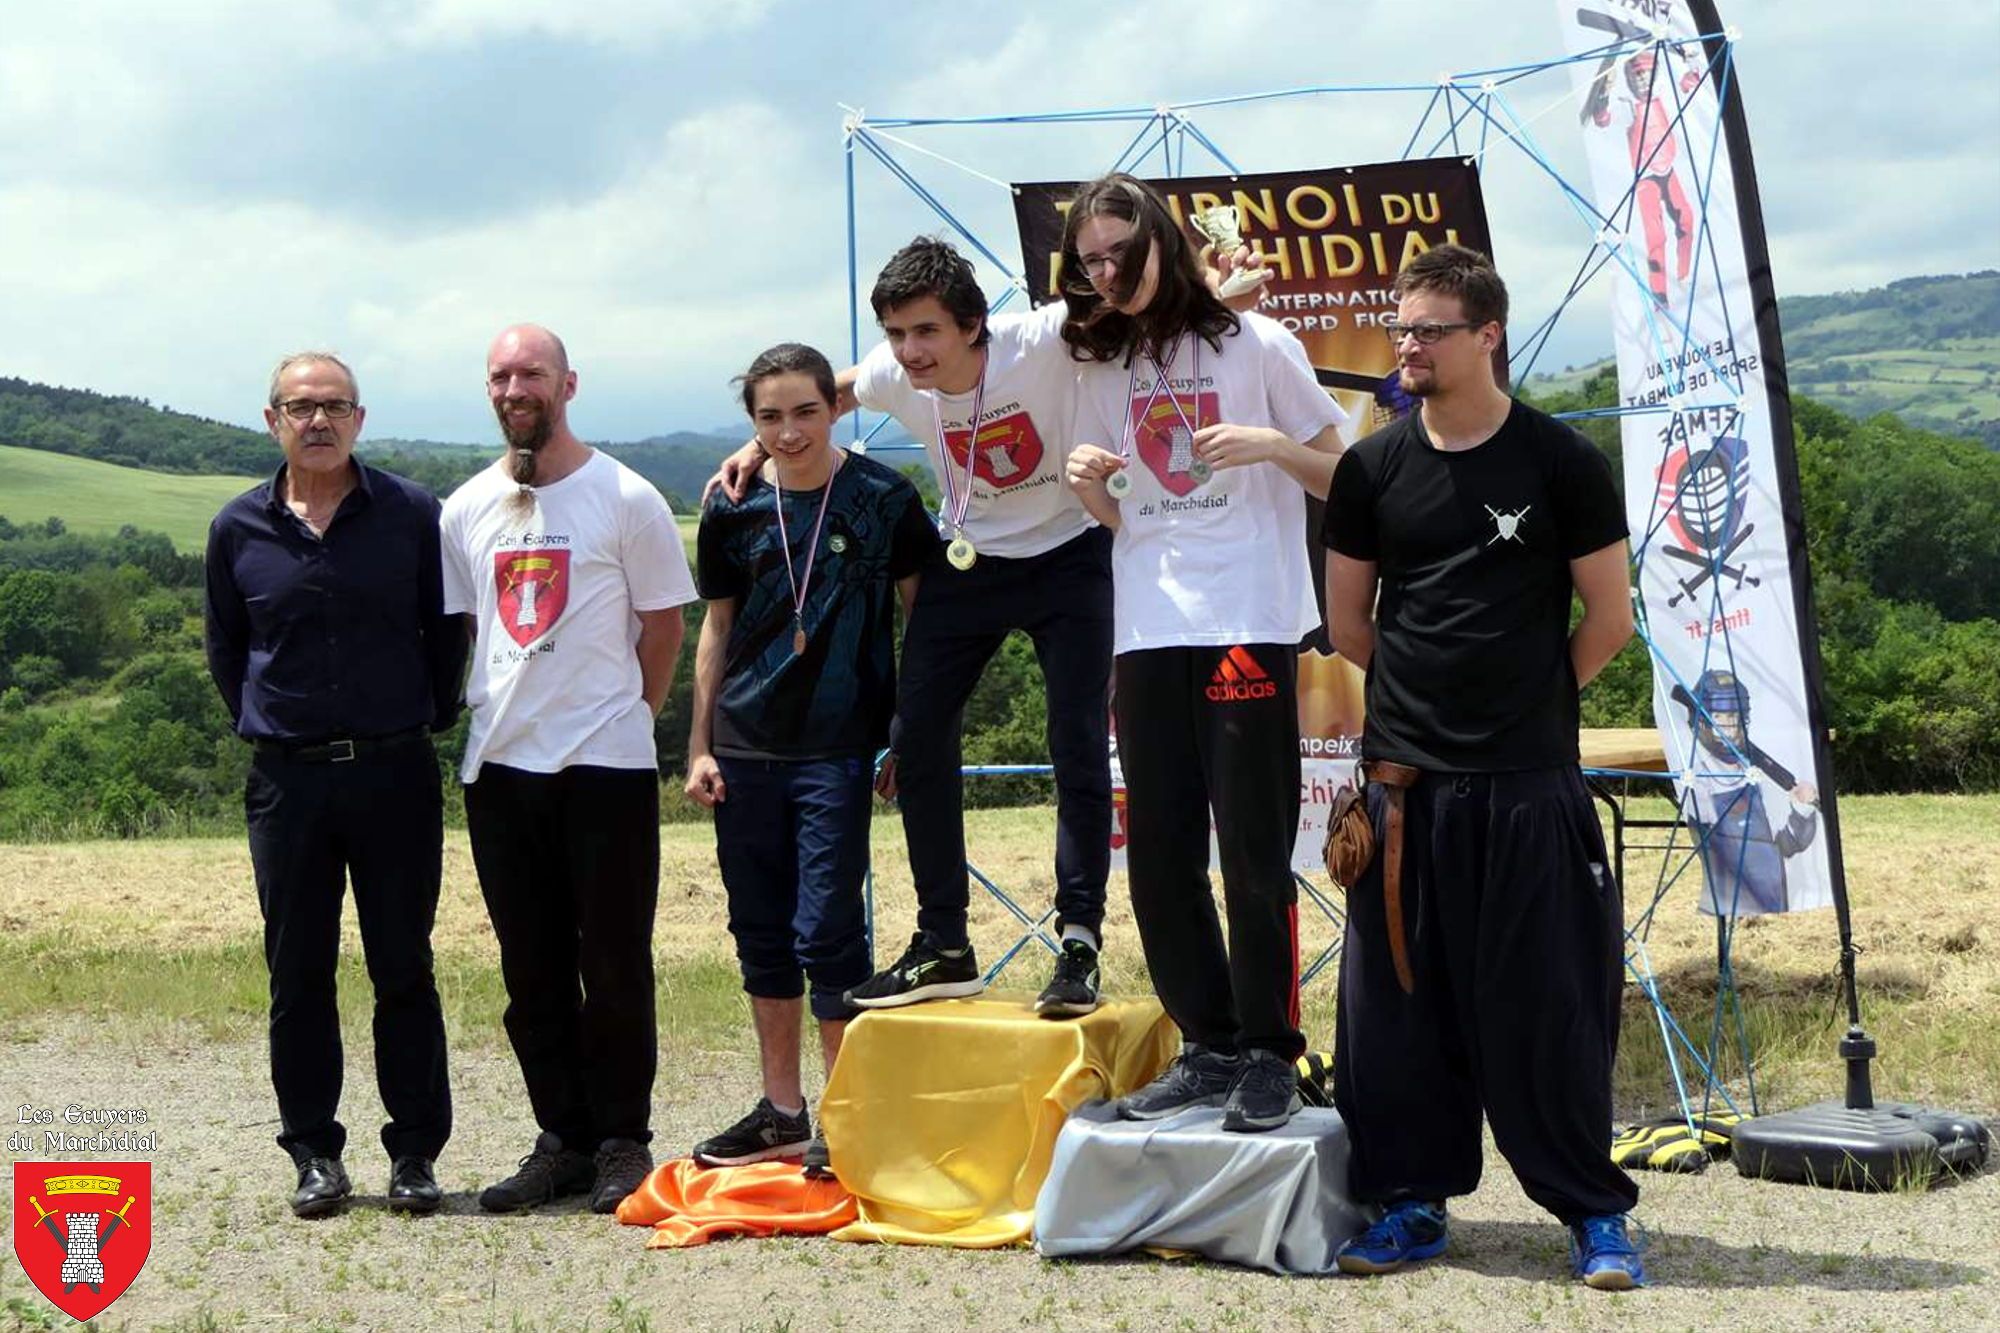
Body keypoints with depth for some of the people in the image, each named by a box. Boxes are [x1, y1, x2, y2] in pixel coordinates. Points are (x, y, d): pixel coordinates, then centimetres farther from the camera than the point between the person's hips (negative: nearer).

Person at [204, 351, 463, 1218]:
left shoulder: (412, 516, 0)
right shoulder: (239, 530, 5)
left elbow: (446, 631, 8)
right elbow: (224, 650, 16)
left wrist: (428, 720, 6)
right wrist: (267, 727, 11)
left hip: (395, 773, -1)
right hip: (287, 781, 1)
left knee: (404, 970, 3)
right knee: (298, 975, 5)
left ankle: (415, 1152, 11)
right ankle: (314, 1154, 15)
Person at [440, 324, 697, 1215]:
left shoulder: (625, 499, -3)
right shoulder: (466, 510, 9)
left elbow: (663, 626, 3)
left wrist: (621, 713, 6)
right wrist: (481, 710, 12)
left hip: (606, 762, -4)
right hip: (499, 763, 4)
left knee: (614, 963, 0)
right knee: (531, 970, 9)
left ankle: (623, 1142, 10)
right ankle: (562, 1138, 18)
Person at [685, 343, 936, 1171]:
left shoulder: (883, 500, -3)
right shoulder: (733, 510, 6)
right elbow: (717, 628, 14)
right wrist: (699, 747, 10)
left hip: (837, 750, -4)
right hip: (746, 750, 4)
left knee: (826, 929, -8)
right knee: (761, 932, 10)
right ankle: (781, 1112, 21)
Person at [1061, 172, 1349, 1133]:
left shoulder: (1252, 344, 1)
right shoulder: (1102, 369, 13)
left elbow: (1344, 475, 3)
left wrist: (1269, 445, -15)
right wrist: (1087, 482, -2)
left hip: (1247, 622, -5)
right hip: (1147, 632, 5)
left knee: (1254, 852, -4)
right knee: (1159, 855, 4)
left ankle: (1268, 1055, 3)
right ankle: (1207, 1047, 14)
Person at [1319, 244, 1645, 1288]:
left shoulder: (1559, 461, -2)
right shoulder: (1372, 468, 5)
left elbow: (1610, 618, 4)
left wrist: (1532, 700, 10)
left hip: (1528, 783, -3)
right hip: (1405, 778, 3)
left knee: (1547, 1007, 0)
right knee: (1397, 1002, 6)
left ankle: (1596, 1211, 11)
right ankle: (1411, 1201, 19)